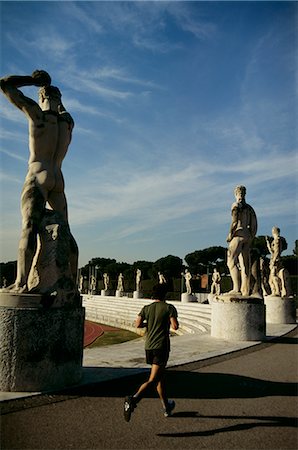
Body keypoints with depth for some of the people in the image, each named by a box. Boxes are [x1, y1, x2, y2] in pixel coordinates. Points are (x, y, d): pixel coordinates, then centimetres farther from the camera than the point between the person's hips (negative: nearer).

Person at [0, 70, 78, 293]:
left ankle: (21, 282, -30)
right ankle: (72, 281, 10)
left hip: (38, 178, -6)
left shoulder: (38, 113, -1)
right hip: (59, 182, 6)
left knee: (29, 227, -18)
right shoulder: (69, 122, 14)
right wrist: (50, 89, 38)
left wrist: (34, 80, 13)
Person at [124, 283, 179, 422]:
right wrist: (169, 323, 8)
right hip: (161, 347, -6)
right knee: (152, 380, -7)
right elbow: (175, 326, -14)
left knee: (160, 377, 19)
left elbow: (138, 324, -3)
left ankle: (166, 407, 32)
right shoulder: (169, 308, -5)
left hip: (149, 347, 6)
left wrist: (149, 323, 14)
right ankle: (133, 400, -28)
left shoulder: (146, 308, 6)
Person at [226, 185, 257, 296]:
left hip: (238, 234, -7)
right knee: (244, 265, 4)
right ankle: (245, 291, 1)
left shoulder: (236, 205, -1)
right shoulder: (250, 208, 19)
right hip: (248, 236, 7)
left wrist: (229, 235, -7)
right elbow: (254, 226, 17)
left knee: (231, 262, -9)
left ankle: (236, 288, -20)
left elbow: (234, 221, -13)